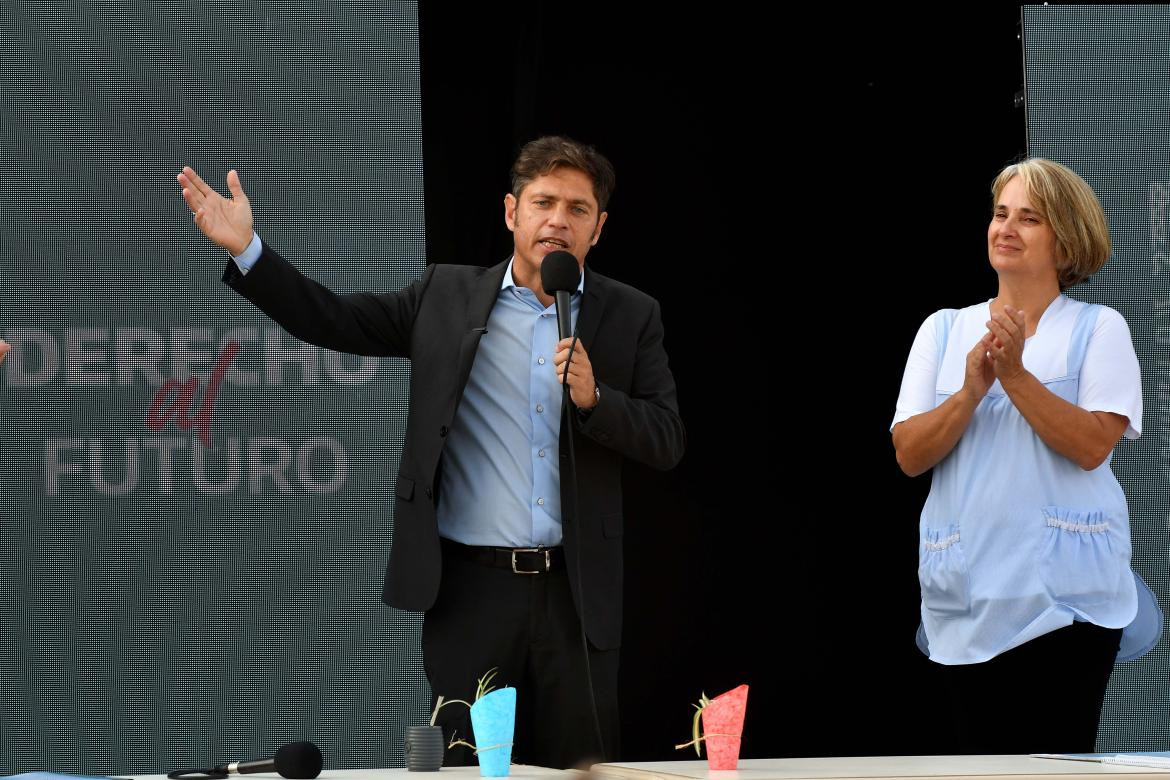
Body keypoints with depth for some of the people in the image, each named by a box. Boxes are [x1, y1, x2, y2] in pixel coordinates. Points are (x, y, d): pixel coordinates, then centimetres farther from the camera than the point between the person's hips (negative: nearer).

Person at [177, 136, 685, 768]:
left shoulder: (630, 316, 5)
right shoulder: (448, 296, 7)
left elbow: (666, 441, 1)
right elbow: (332, 320, 5)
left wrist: (594, 398, -17)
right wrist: (244, 249, -4)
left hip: (576, 594, 0)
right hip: (470, 590, 0)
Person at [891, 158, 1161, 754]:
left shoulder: (1097, 330, 2)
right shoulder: (944, 330, 12)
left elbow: (1092, 446, -12)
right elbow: (909, 454, 2)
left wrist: (1016, 373, -18)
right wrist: (972, 390, -13)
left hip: (1066, 593, -3)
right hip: (967, 595, 3)